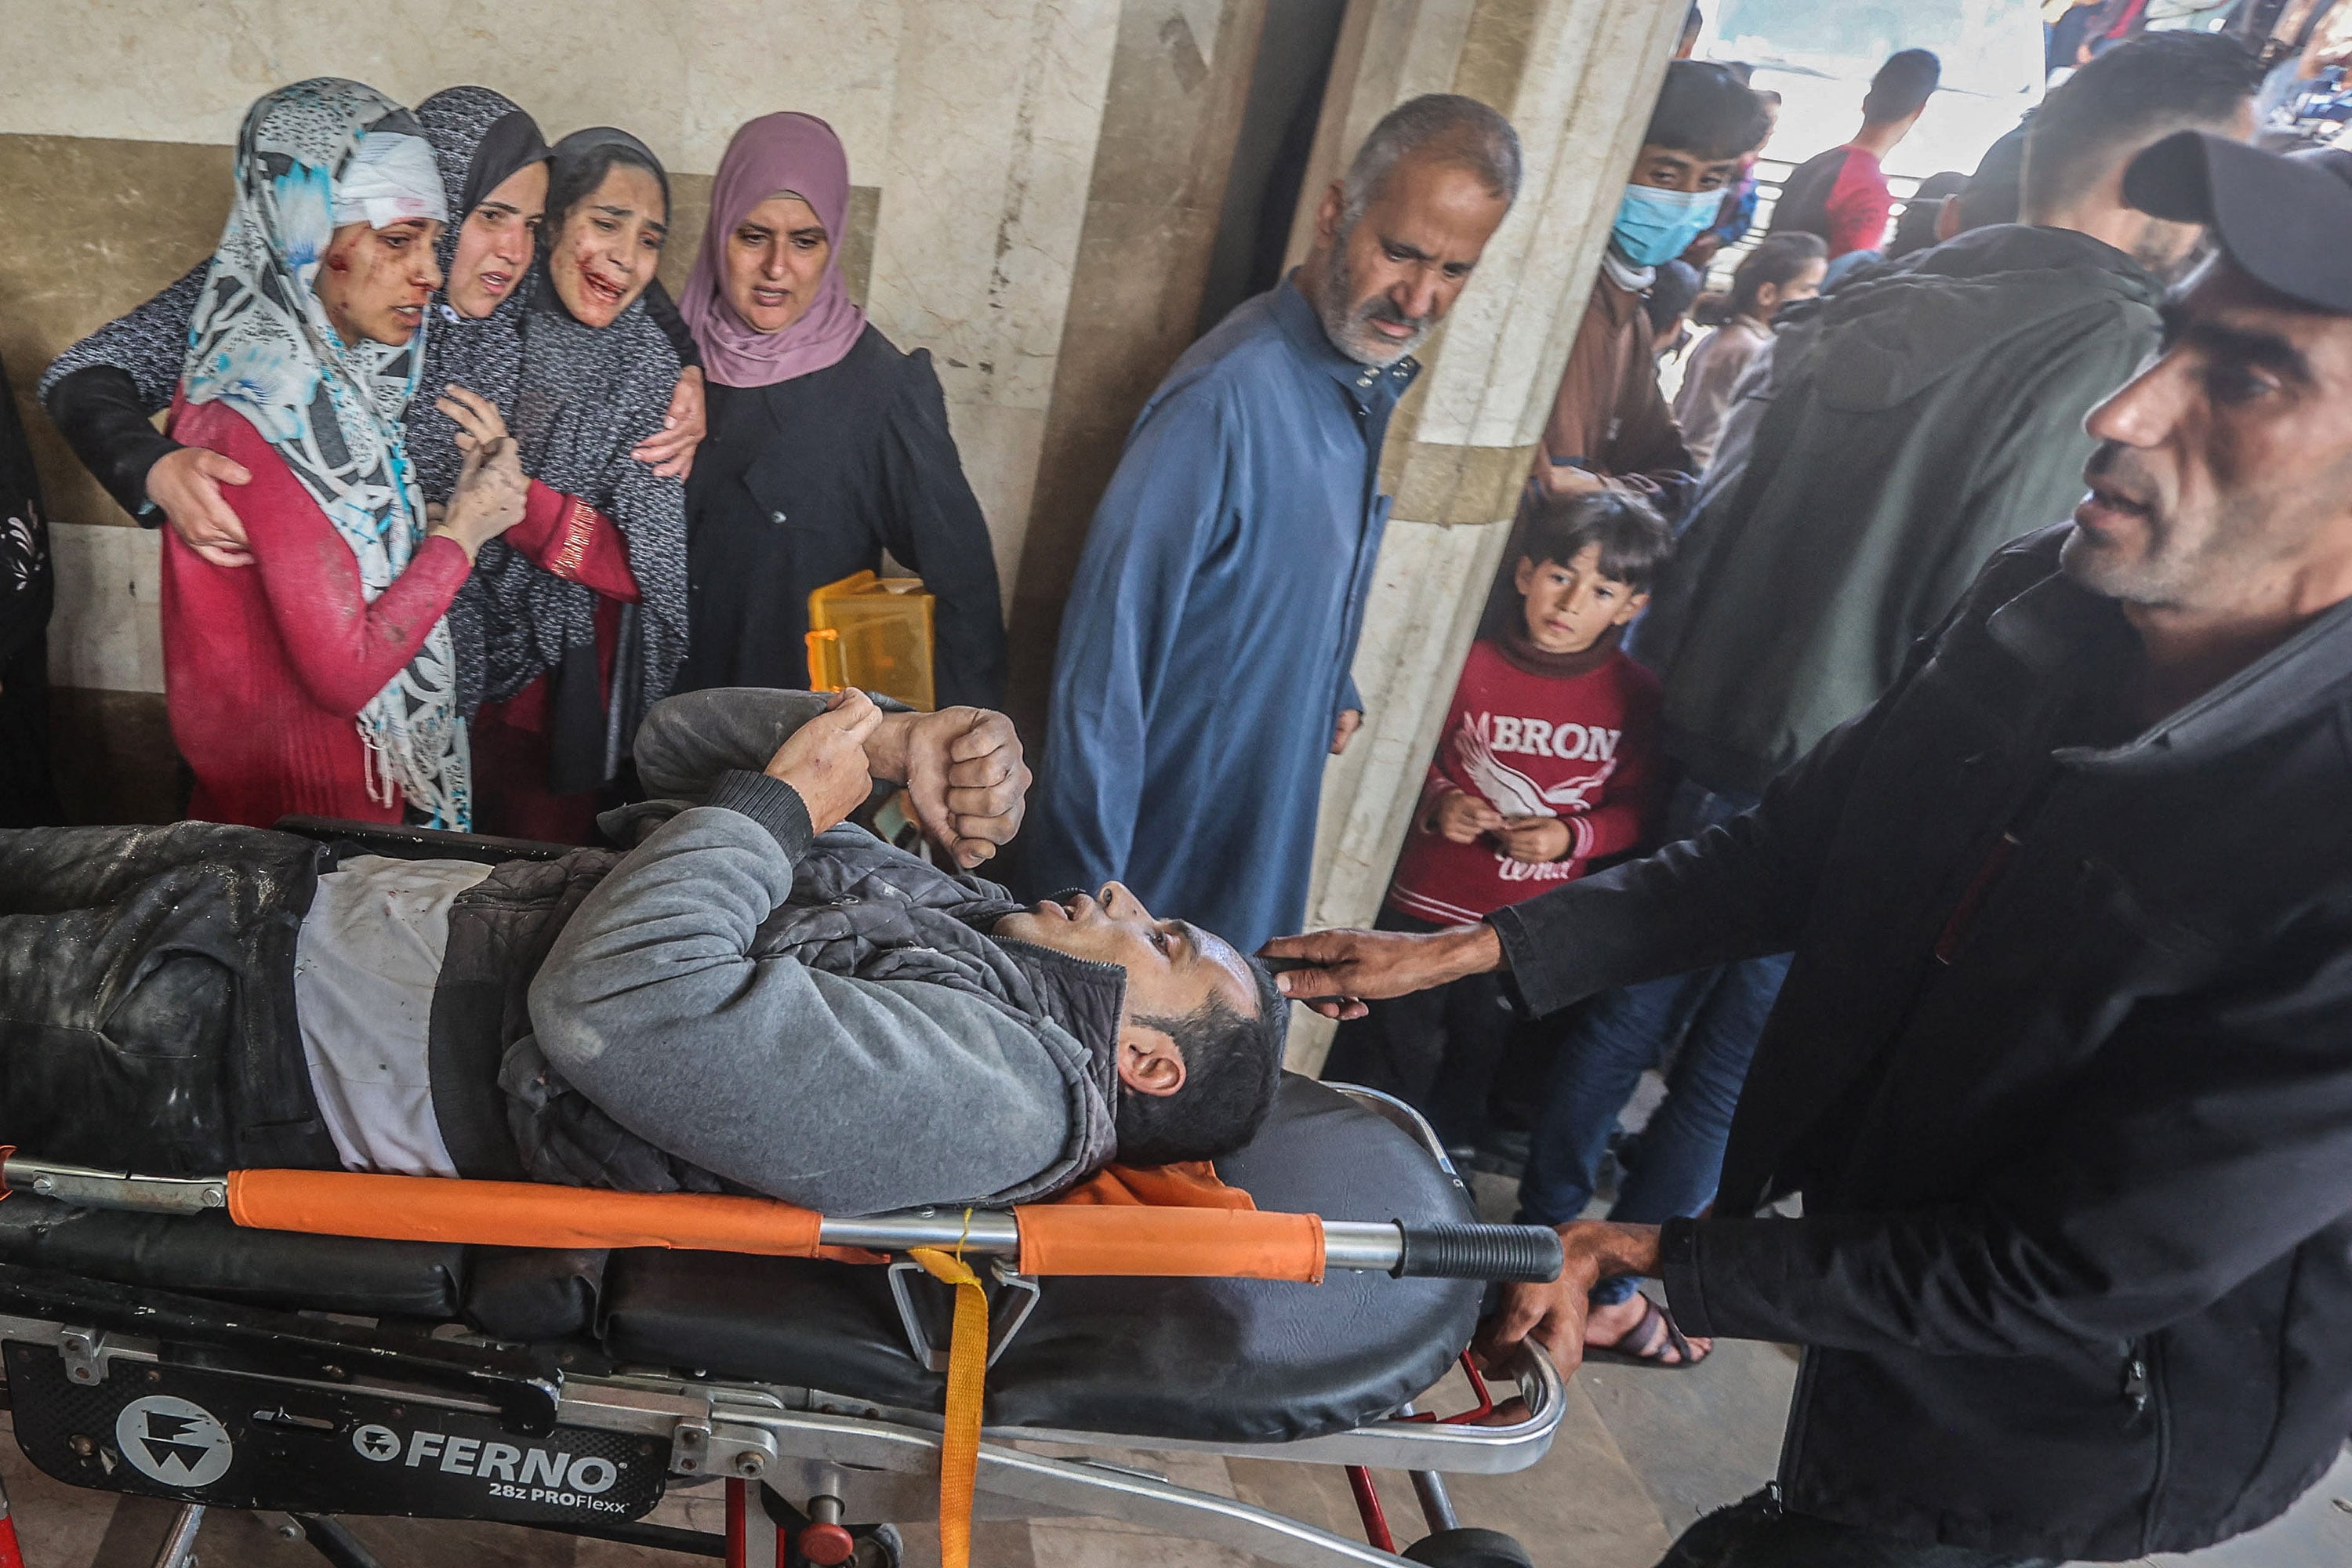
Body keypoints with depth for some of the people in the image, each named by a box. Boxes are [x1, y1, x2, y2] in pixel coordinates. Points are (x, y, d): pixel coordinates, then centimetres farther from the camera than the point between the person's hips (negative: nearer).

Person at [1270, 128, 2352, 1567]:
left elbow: (2065, 1275, -26)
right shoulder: (2041, 604, -13)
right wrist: (1476, 946, -4)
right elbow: (1799, 847, -1)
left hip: (2051, 1431, -5)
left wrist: (1661, 1259, -19)